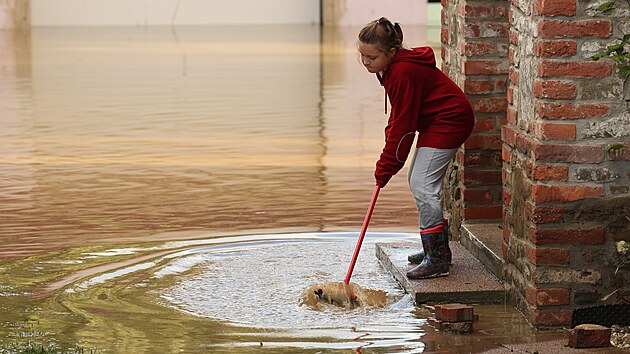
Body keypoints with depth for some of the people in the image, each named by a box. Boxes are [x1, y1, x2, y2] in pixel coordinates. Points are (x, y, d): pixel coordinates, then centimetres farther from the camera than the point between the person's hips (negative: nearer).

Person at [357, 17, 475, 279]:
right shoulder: (395, 66, 4)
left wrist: (386, 167, -17)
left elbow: (403, 126, -23)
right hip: (436, 122, 11)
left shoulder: (403, 73, -27)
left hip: (449, 121, -11)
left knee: (423, 185, -16)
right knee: (417, 181, 14)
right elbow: (398, 115, 17)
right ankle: (437, 248, 23)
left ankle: (437, 259, -14)